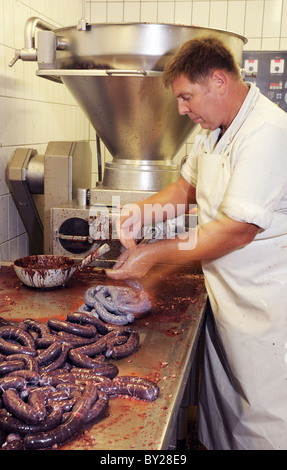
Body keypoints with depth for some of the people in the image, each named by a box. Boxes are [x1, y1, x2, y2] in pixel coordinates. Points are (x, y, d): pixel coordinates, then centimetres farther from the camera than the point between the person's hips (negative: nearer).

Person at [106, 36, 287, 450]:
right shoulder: (212, 131, 9)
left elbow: (237, 230, -26)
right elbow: (187, 188, 21)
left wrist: (154, 254, -19)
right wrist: (138, 214, 4)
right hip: (224, 293, 8)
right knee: (220, 410, 18)